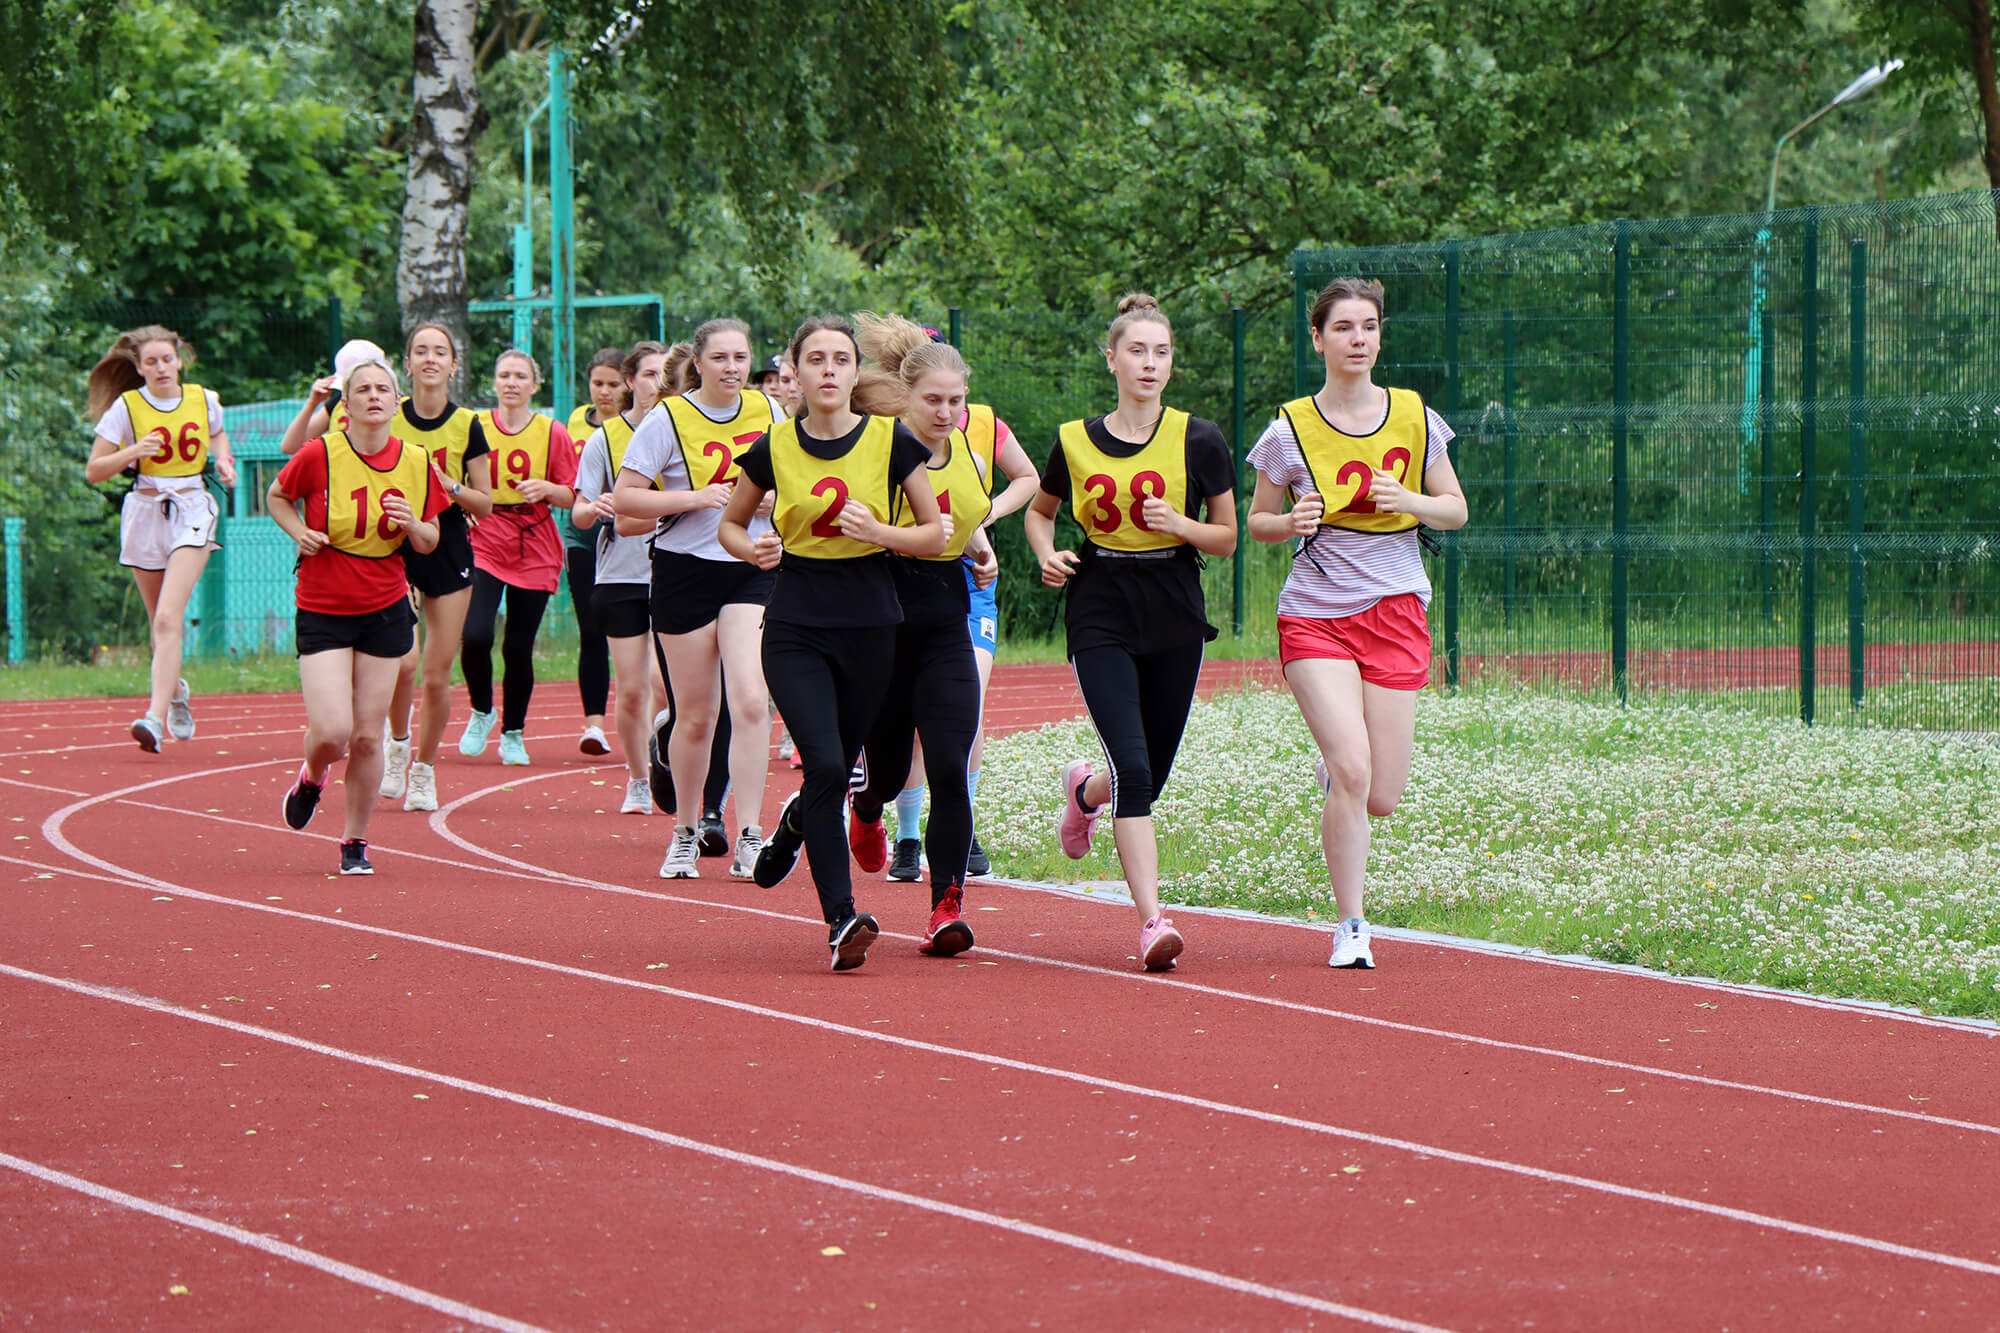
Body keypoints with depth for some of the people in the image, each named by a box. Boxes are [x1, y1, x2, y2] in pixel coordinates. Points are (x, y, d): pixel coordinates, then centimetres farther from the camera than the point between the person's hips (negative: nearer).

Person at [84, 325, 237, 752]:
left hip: (192, 513, -1)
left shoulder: (204, 400, 2)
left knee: (169, 616, -18)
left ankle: (156, 716, -25)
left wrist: (224, 461, 4)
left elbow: (218, 437, 25)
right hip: (145, 513, 1)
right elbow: (94, 471, -3)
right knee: (161, 622, 10)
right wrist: (133, 451, -20)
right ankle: (175, 692, 40)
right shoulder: (126, 407, -4)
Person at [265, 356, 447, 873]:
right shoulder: (320, 454, -11)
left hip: (385, 611, 2)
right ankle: (312, 777, 23)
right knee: (331, 731, -14)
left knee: (367, 737, 3)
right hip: (322, 611, -2)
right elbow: (277, 495, 8)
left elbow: (430, 541, 9)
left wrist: (411, 524, -13)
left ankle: (355, 841, 20)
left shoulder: (416, 462, -1)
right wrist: (300, 532, -10)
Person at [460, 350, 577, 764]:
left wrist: (546, 489, -14)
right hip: (483, 542, 0)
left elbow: (573, 496, 5)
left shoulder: (553, 434, 3)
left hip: (533, 552, 0)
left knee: (519, 648, 2)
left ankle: (513, 734, 20)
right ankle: (482, 711, 11)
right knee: (475, 636, -17)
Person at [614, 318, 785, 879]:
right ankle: (685, 834, 25)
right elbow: (624, 500, -8)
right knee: (695, 716, 5)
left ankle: (748, 839, -13)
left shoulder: (768, 411, 6)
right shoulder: (669, 419, -5)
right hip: (685, 573, -2)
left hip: (754, 571, 2)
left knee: (750, 702, -15)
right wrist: (694, 498, -17)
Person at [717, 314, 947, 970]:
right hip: (796, 627, -1)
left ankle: (796, 823, 47)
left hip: (870, 626, 1)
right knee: (825, 764, -17)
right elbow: (730, 523, 15)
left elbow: (936, 533, 4)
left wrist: (878, 532, -15)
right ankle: (841, 918, -14)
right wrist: (753, 550, -7)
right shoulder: (775, 448, 0)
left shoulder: (891, 441, -2)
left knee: (836, 773, 10)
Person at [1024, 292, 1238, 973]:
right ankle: (1152, 920, -16)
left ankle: (1085, 790, 46)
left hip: (1174, 616, 1)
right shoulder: (1076, 441, 2)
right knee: (1133, 769, -16)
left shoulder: (1198, 440, -1)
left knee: (1150, 775, 9)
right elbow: (1040, 510, 21)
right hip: (1101, 615, -1)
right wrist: (1048, 554, 0)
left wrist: (1179, 524, -15)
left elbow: (1226, 538, 4)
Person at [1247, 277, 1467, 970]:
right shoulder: (1289, 430, -1)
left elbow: (1456, 508, 10)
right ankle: (1351, 926, -2)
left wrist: (1408, 500, -11)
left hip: (1394, 609, 2)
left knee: (1380, 799, -1)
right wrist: (1292, 522, -13)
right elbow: (1256, 521, 9)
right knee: (1352, 772, -19)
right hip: (1314, 615, -2)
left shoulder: (1414, 418, 3)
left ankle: (1333, 766, 37)